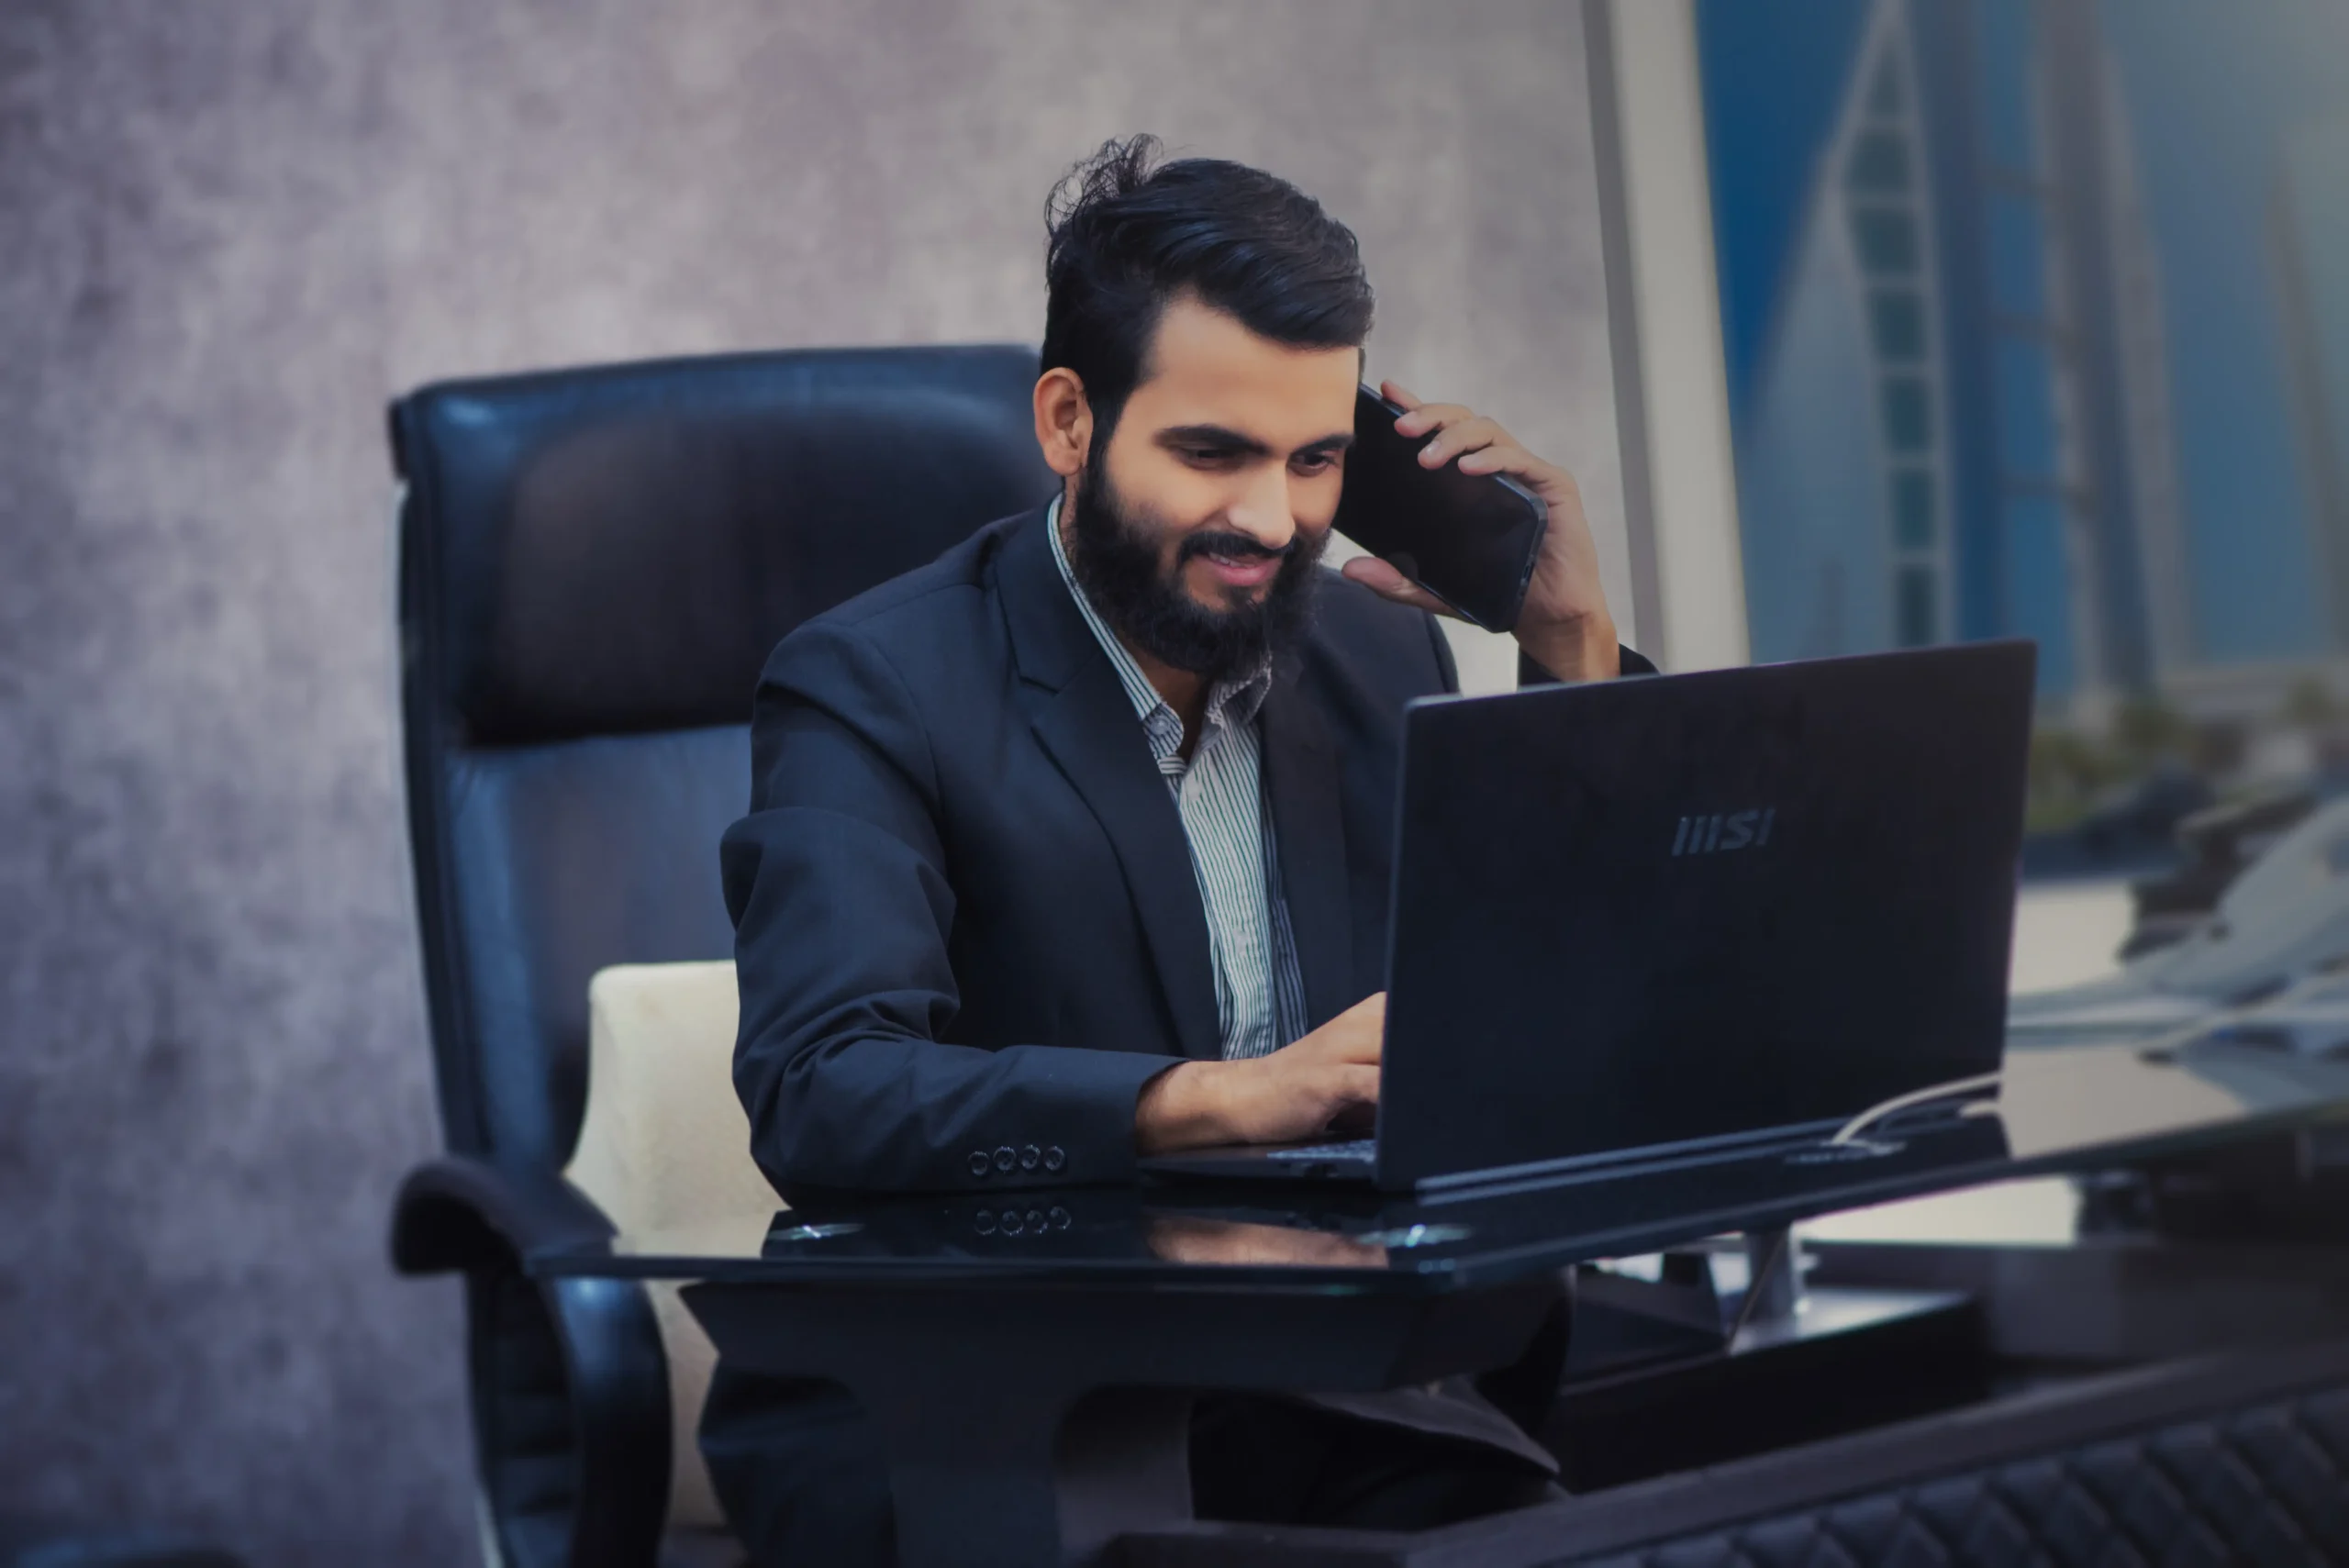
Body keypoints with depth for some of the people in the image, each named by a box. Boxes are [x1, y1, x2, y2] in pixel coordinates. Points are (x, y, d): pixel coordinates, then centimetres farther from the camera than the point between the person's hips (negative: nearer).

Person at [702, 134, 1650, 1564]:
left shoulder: (1379, 650, 10)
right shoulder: (874, 690, -7)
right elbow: (821, 1095, -23)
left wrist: (1573, 643, 2)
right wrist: (1222, 1098, -34)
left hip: (1325, 1401, 5)